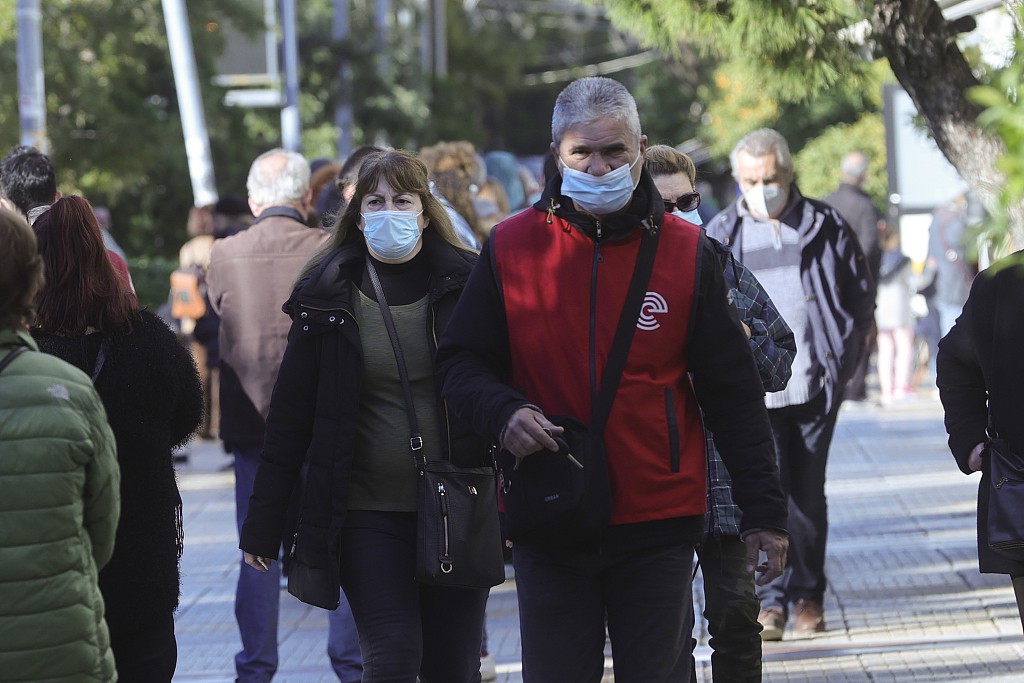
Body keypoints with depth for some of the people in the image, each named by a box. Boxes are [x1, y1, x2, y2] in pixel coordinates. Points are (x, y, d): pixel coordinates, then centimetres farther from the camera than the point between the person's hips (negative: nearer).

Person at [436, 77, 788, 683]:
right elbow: (463, 361, 8)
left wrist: (764, 511, 0)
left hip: (659, 525, -1)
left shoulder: (686, 253, 1)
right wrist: (502, 412, -14)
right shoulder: (512, 248, 2)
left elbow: (734, 393, 3)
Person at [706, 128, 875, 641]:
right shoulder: (720, 235, 6)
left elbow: (861, 292, 12)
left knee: (808, 493, 7)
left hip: (815, 386, 1)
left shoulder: (825, 227, 6)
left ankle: (808, 595, 17)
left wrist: (844, 358, 3)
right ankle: (769, 599, -10)